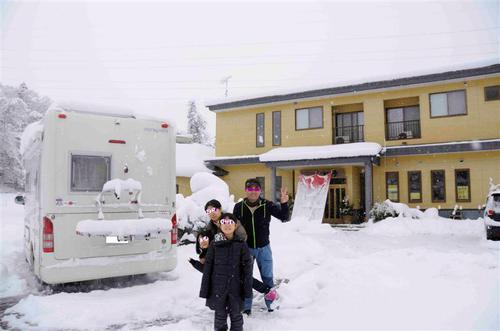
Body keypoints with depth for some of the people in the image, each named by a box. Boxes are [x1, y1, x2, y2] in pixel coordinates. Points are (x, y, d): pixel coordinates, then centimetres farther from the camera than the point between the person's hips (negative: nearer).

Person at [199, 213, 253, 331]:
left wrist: (248, 288, -7)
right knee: (220, 315, 12)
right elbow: (207, 267, 0)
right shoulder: (214, 244, -3)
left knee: (236, 315, 11)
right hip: (218, 287, 0)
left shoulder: (241, 244, -4)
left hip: (236, 287, 0)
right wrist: (205, 289, -2)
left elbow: (247, 267, -3)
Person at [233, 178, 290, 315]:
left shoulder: (267, 205, -12)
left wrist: (284, 203, -33)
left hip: (263, 248, 0)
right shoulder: (239, 207, -9)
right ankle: (246, 308, 26)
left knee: (267, 277, 13)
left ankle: (272, 305, 30)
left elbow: (284, 217, -15)